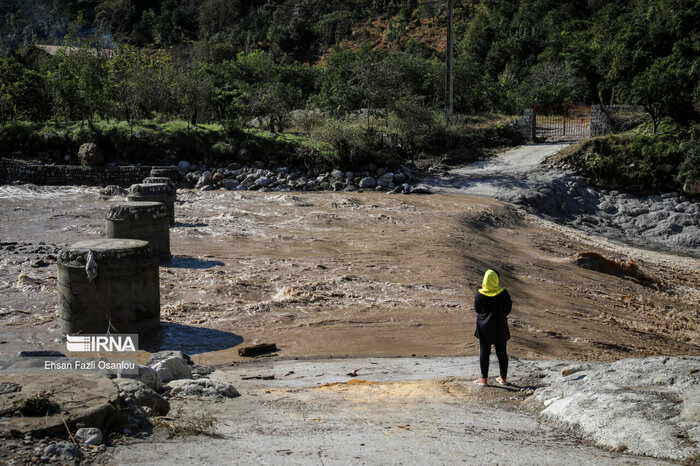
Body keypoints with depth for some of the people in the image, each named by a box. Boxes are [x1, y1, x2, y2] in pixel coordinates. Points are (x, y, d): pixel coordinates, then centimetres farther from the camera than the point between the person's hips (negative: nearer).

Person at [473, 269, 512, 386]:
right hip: (500, 327, 1)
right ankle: (503, 378, 21)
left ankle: (484, 379, 12)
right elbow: (508, 309, -5)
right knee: (501, 352, 13)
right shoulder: (503, 293, -15)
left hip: (484, 327, -1)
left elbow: (477, 309, -2)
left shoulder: (479, 295, -15)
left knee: (484, 352, 9)